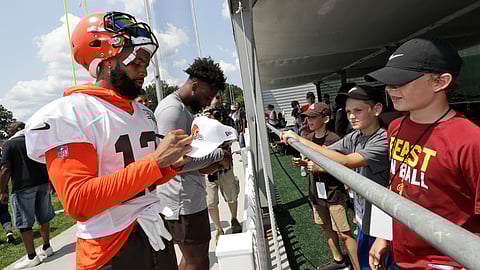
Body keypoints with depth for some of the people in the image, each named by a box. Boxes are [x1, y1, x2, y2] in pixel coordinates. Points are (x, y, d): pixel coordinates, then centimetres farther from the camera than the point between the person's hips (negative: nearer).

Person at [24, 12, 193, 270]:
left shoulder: (144, 113, 7)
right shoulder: (69, 114, -15)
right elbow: (78, 202, -24)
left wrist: (173, 164, -5)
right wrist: (155, 160, -26)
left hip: (158, 233, 7)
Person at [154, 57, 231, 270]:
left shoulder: (183, 108, 16)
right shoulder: (172, 109, -17)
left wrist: (207, 166, 4)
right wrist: (218, 154, -15)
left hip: (190, 200, 10)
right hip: (183, 203, -10)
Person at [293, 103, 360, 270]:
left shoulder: (334, 139, -17)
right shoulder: (310, 139, 3)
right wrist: (303, 163, -6)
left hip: (334, 192, -7)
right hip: (317, 192, 7)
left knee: (344, 233, -1)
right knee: (327, 228, 20)